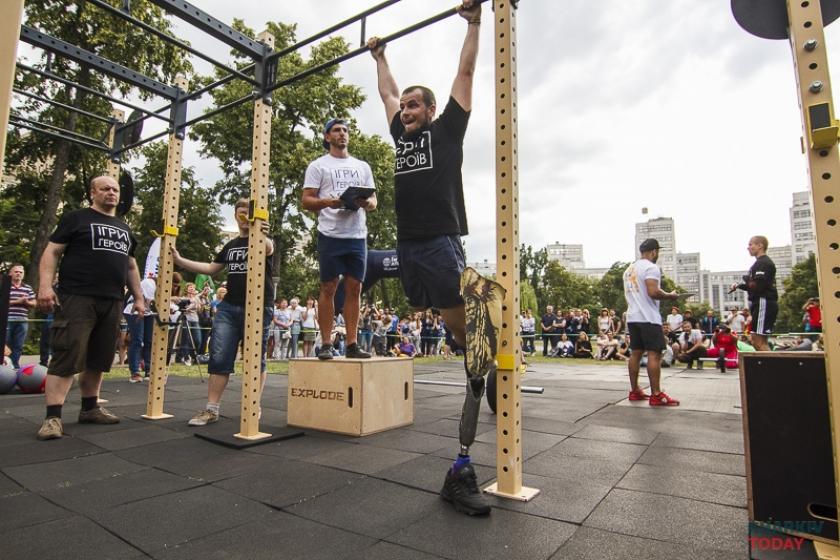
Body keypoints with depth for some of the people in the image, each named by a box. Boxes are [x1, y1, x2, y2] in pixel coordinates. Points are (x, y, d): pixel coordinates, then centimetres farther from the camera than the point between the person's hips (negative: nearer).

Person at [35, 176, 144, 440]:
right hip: (77, 299, -6)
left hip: (112, 303, 6)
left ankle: (89, 408, 20)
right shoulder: (76, 218, 4)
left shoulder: (124, 228, 22)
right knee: (67, 357, -9)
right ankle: (52, 417, -6)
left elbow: (131, 266, 25)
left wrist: (138, 298, 18)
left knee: (98, 359, 10)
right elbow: (52, 252, -2)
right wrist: (45, 285, -15)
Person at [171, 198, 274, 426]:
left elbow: (267, 249, -27)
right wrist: (179, 260, 15)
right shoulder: (231, 245, 18)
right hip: (229, 307, 5)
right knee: (219, 358, 0)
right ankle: (211, 410, 7)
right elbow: (211, 268, 24)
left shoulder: (264, 241, -1)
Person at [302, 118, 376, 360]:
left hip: (358, 235, 4)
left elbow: (373, 200, 16)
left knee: (354, 288, 3)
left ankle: (352, 344, 9)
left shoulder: (362, 166, 19)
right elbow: (306, 200, 0)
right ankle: (326, 345, 6)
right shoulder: (318, 165, 7)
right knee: (328, 288, -1)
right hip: (331, 235, -4)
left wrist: (366, 203, -9)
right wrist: (329, 202, -18)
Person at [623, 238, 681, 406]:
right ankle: (656, 395, -5)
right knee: (654, 354, -6)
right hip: (648, 318, -9)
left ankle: (634, 391, 15)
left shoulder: (629, 269, 17)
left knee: (635, 353, 11)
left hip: (633, 316, 9)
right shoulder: (651, 267, -11)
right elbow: (653, 292, -21)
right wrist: (669, 295, -6)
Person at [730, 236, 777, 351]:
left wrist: (747, 280, -3)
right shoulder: (760, 263, 21)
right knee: (756, 340, 14)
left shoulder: (763, 263, -12)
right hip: (760, 304, 11)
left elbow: (757, 286, -22)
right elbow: (754, 286, 24)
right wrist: (739, 285, 10)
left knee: (758, 341, -11)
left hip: (764, 304, -11)